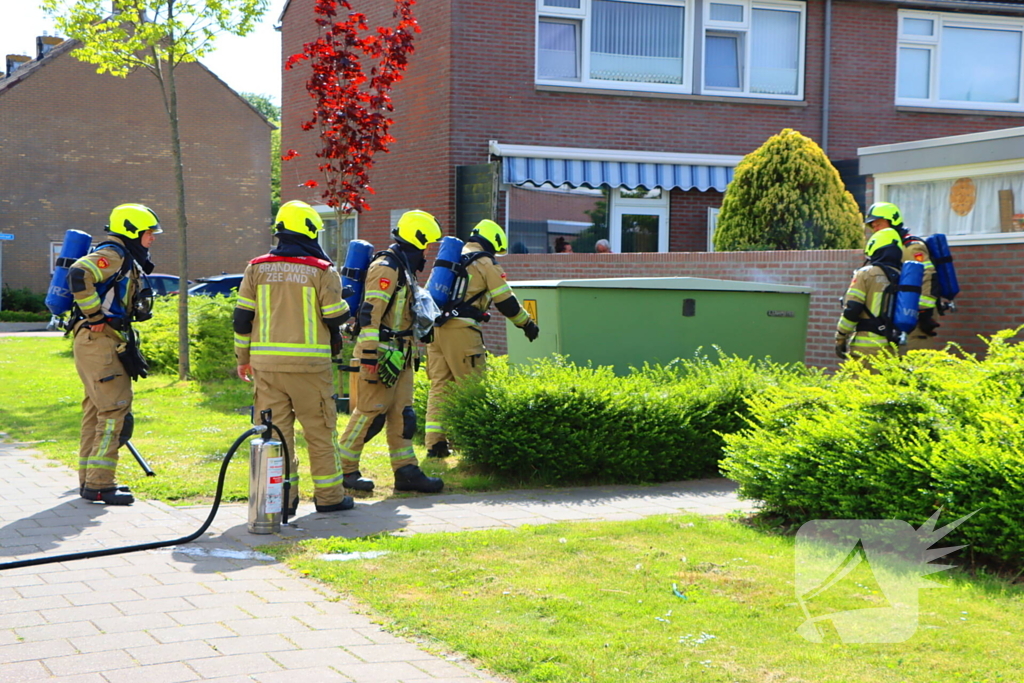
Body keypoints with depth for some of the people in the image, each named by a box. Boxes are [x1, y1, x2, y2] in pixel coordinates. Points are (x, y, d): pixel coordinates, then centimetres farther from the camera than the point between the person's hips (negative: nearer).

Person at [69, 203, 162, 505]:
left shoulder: (126, 261, 21)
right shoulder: (111, 256, -12)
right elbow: (79, 274, -31)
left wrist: (128, 348, 21)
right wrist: (95, 316, -24)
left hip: (109, 343, 11)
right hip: (98, 341, -11)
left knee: (97, 410, 14)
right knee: (115, 409, -12)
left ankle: (90, 480, 22)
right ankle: (98, 483, -10)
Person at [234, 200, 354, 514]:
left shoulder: (257, 268, 6)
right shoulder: (322, 270, -4)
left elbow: (242, 317, 7)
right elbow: (335, 318, -3)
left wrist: (244, 358, 16)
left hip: (266, 361, 3)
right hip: (309, 363, -3)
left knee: (275, 430, 7)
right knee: (320, 431, 7)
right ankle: (328, 496, 14)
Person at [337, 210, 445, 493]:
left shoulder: (403, 269, 18)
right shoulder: (385, 268, -14)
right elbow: (370, 313, -21)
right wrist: (369, 356, -25)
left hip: (400, 355, 10)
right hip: (382, 353, -10)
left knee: (401, 412, 8)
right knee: (371, 409, -5)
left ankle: (406, 470, 9)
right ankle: (345, 469, 3)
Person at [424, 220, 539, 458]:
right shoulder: (485, 263, 1)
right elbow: (506, 300, 1)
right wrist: (528, 324, 13)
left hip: (434, 327, 7)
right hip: (461, 330, -7)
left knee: (439, 385, 8)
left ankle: (435, 442, 4)